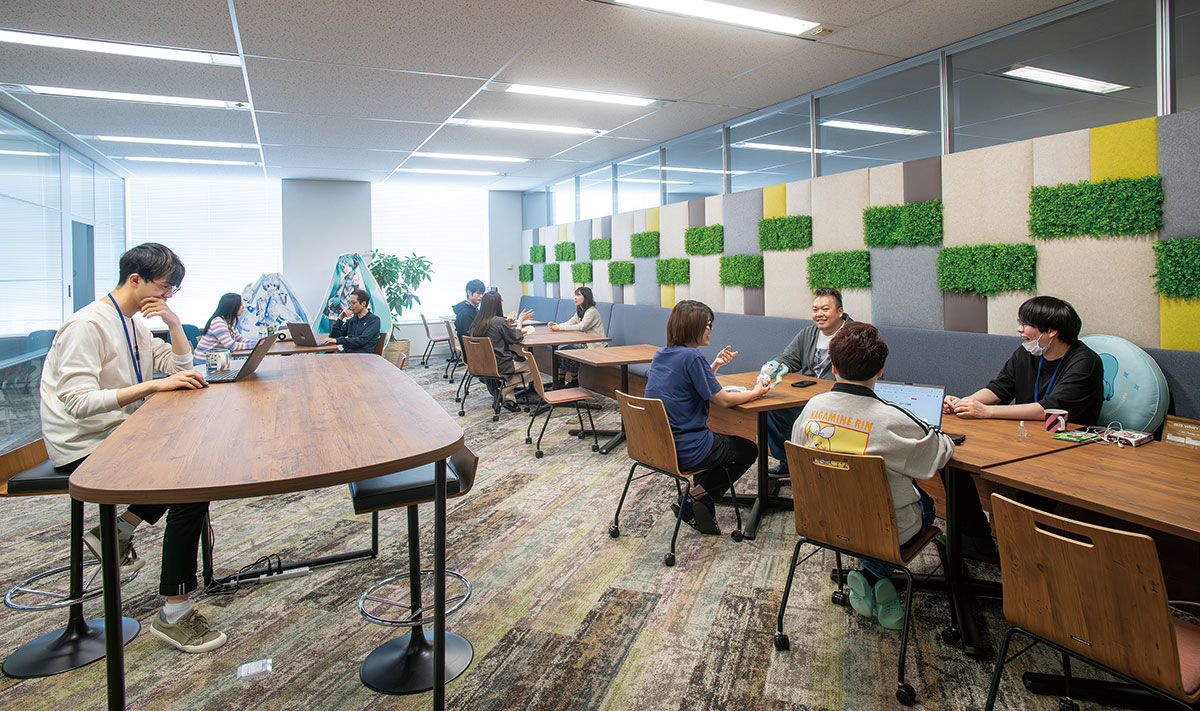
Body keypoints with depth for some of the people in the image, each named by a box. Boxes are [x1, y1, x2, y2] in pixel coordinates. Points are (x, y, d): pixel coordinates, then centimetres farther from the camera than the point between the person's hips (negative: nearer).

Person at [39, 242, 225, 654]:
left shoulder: (134, 324, 12)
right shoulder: (88, 325, -17)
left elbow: (181, 370, 12)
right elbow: (77, 402, -26)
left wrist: (174, 323, -1)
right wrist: (153, 385, -31)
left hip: (119, 435, 10)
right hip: (84, 448, -10)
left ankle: (120, 530, 15)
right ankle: (173, 614, -16)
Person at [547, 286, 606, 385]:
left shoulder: (591, 311, -16)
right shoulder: (580, 311, 14)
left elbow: (581, 327, -26)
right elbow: (570, 323, 4)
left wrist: (560, 328, -26)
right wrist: (556, 325, -16)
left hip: (594, 345, -9)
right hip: (584, 343, 9)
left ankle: (568, 380, -4)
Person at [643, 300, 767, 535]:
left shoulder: (660, 354, 7)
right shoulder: (691, 357, -19)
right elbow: (723, 400, -12)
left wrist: (714, 366, 13)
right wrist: (756, 392, 3)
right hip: (684, 450, -8)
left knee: (716, 439, 33)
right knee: (749, 450, 13)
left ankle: (702, 508, 22)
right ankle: (691, 499, 4)